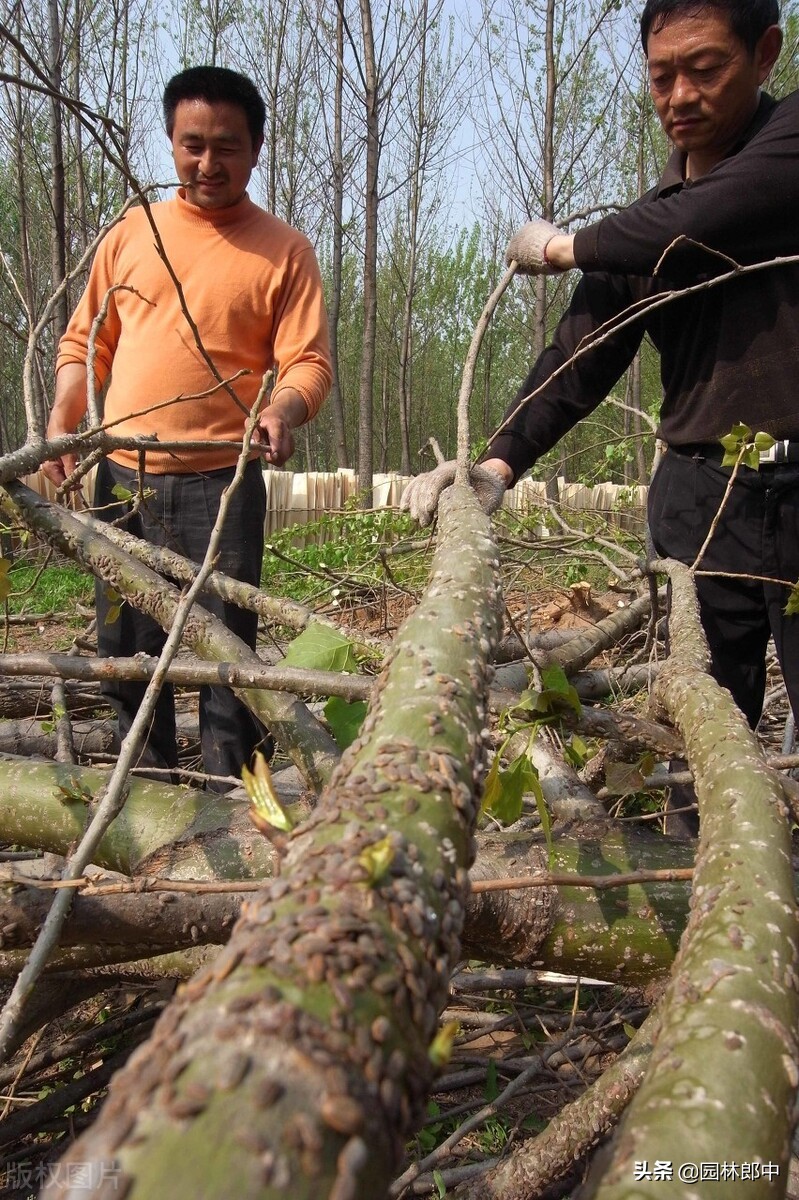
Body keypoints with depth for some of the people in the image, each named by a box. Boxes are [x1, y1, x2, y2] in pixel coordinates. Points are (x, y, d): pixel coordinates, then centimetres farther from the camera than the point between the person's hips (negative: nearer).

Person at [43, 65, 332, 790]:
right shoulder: (130, 234, 13)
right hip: (120, 476, 4)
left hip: (221, 483, -4)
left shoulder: (283, 250, 3)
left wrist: (284, 412, -25)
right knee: (124, 650, 10)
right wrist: (62, 421, 0)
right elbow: (84, 342, 16)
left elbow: (309, 362, -4)